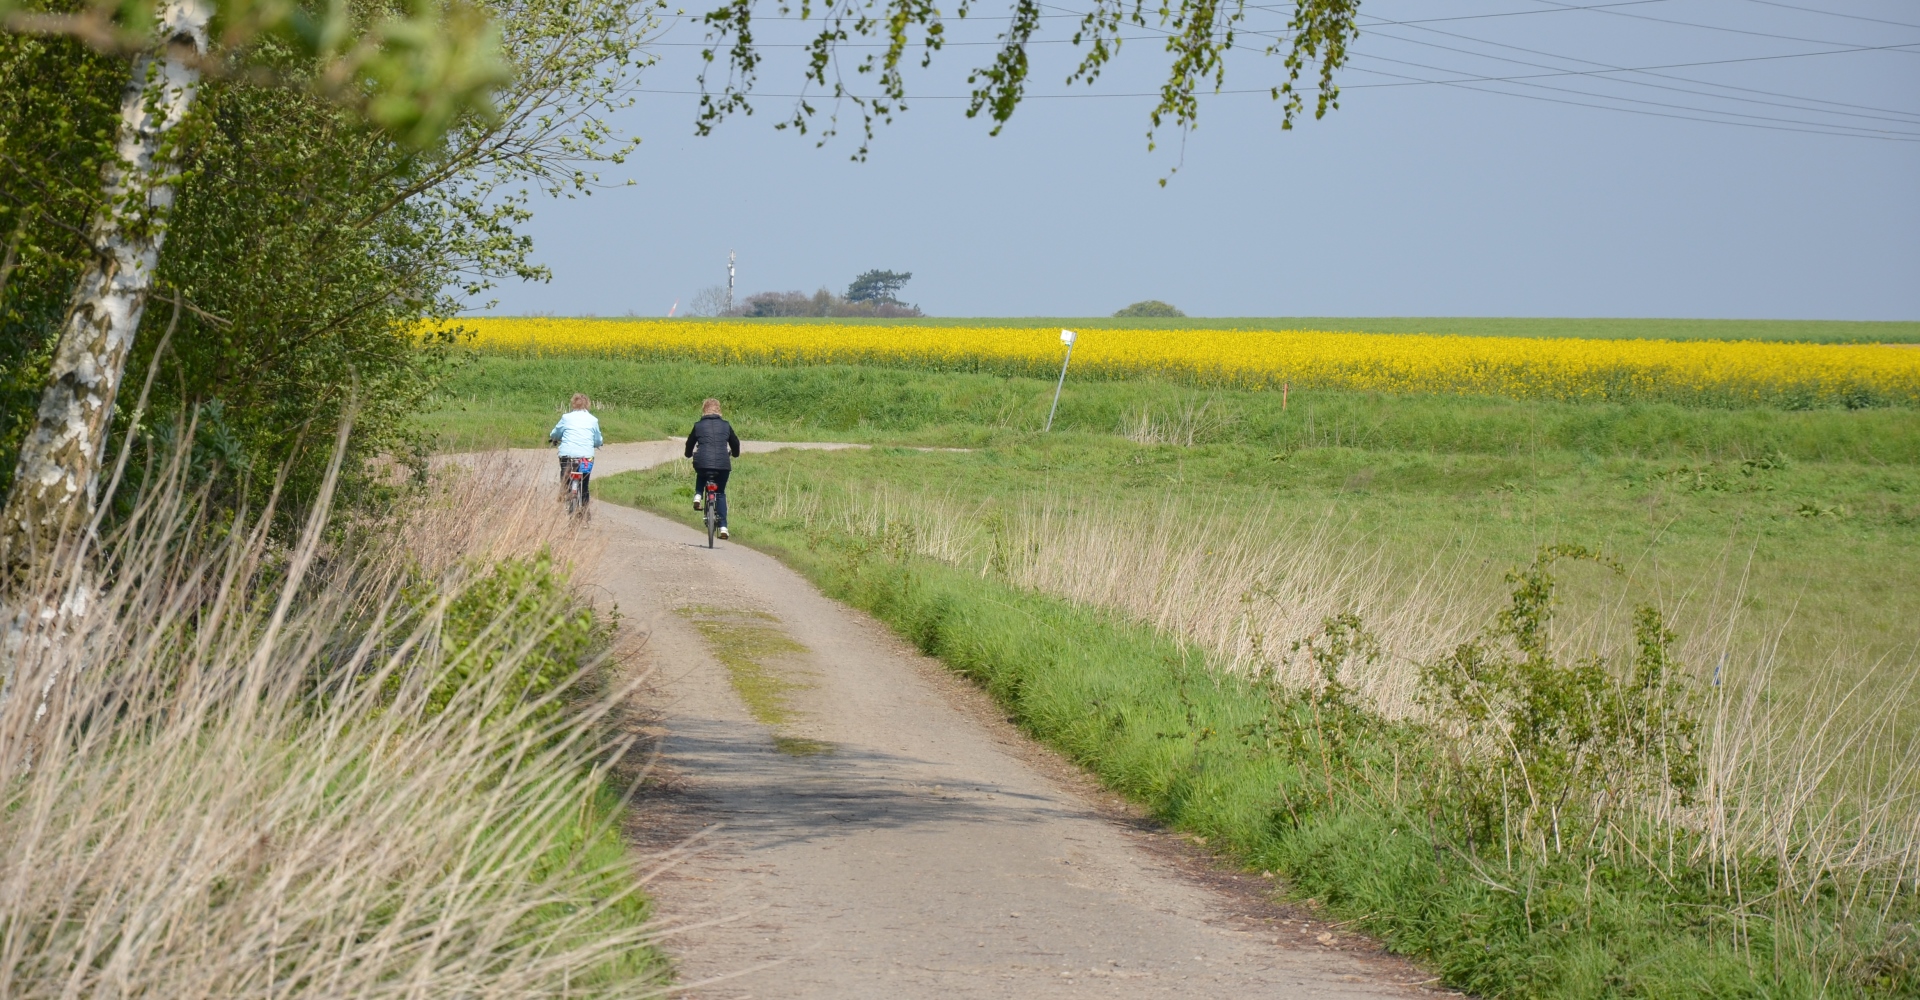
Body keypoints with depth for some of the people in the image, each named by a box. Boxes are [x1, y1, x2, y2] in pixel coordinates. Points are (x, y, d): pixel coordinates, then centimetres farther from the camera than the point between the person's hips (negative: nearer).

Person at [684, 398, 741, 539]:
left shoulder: (698, 425, 9)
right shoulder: (725, 425, 11)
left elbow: (690, 443, 18)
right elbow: (735, 443, 22)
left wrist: (689, 454, 41)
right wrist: (735, 454, 44)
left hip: (702, 462, 0)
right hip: (723, 464, 0)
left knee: (701, 475, 36)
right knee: (720, 494, 16)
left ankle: (698, 495, 10)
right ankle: (723, 526, 7)